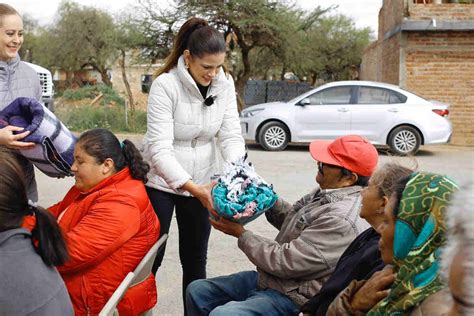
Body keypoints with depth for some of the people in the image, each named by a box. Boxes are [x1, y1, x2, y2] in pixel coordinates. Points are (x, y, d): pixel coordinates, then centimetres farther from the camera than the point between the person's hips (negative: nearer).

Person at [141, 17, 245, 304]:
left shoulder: (225, 83, -7)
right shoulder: (165, 85, -21)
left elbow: (231, 135, -8)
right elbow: (160, 148, -27)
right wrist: (192, 188, -37)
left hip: (201, 183, 4)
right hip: (162, 181, -4)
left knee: (196, 260, 12)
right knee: (151, 257, 5)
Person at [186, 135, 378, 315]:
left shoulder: (341, 219, -27)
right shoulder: (325, 193, 3)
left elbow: (285, 262, -25)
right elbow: (292, 219, 18)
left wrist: (241, 234, -13)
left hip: (294, 299, -10)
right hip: (267, 279, 10)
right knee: (198, 290, 11)